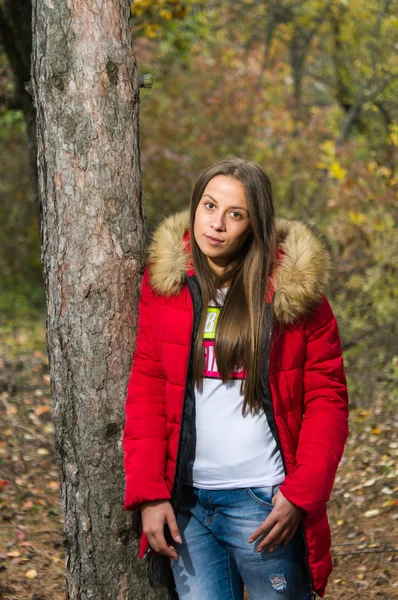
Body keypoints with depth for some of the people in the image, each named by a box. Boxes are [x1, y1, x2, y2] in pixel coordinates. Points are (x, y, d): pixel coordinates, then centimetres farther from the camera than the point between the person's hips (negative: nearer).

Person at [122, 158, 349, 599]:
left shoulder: (293, 286, -4)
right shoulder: (164, 281, 3)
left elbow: (327, 396, -3)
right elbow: (146, 389, 4)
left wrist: (301, 495, -12)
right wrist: (148, 494, -4)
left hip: (264, 499, -2)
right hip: (186, 500, 2)